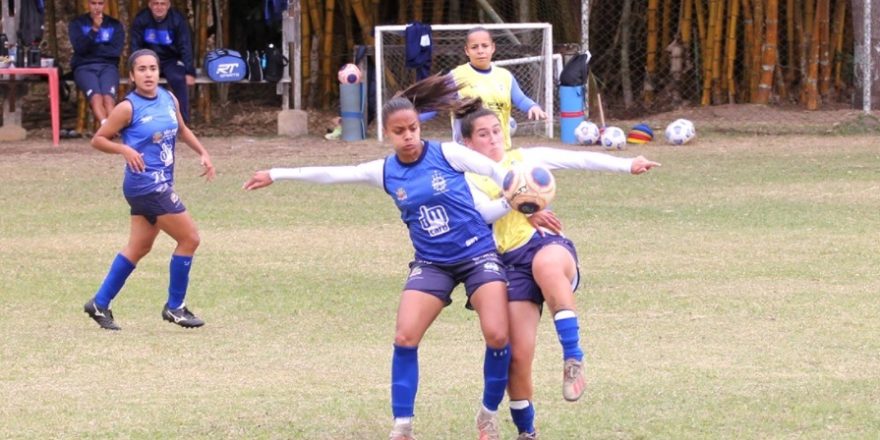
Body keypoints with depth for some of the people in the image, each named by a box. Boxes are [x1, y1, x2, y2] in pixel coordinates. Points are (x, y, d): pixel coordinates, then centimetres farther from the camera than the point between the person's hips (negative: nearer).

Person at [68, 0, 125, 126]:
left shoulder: (115, 25, 15)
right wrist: (94, 29, -15)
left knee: (108, 98, -30)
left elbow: (116, 50, 2)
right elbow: (80, 47, -4)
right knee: (96, 97, -32)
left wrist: (92, 49, 0)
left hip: (108, 66, 1)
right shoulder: (77, 24, 12)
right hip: (84, 67, -1)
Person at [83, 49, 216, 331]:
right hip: (146, 184, -8)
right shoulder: (128, 108, -13)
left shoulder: (169, 99, 6)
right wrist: (125, 149, -24)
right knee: (189, 238, -5)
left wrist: (202, 153, 13)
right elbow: (98, 140, -7)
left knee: (139, 247, 14)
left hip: (161, 184, 8)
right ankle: (175, 307, 7)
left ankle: (100, 304, 23)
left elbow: (182, 130, 24)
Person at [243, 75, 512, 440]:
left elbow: (499, 173, -3)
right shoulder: (385, 172, -2)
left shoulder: (447, 154, -11)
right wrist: (276, 175, 5)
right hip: (431, 263, 3)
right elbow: (331, 174, 3)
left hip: (478, 253, -3)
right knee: (405, 337, -13)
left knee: (497, 335, -17)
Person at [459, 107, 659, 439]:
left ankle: (573, 356, -44)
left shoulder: (524, 159, 17)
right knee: (518, 355, -8)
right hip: (513, 265, 1)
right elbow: (482, 211, -10)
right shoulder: (469, 181, 12)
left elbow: (580, 159, 8)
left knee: (545, 263, -41)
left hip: (549, 243, -1)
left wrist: (627, 165, -4)